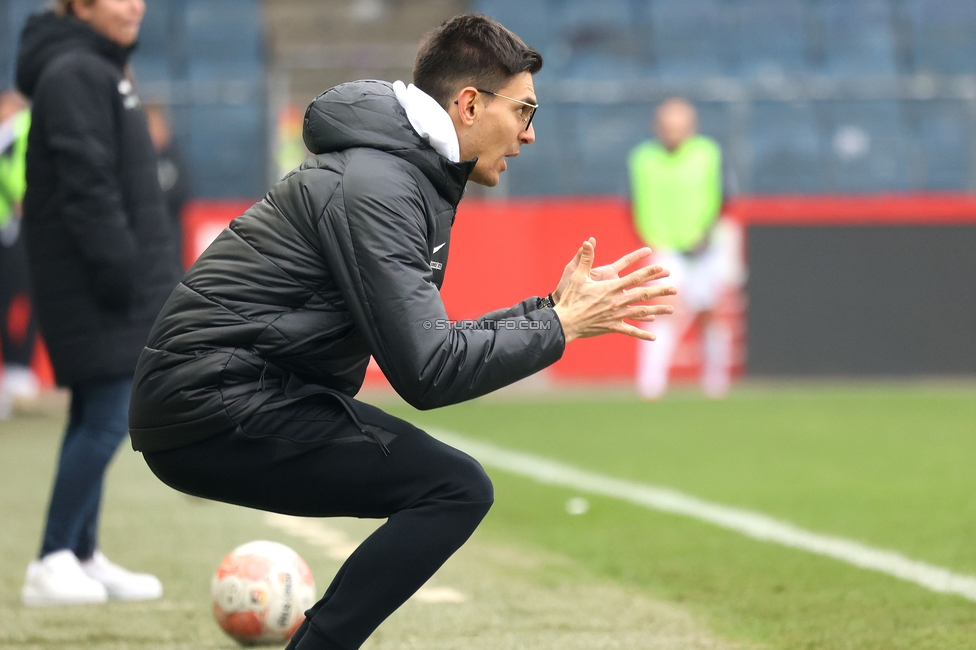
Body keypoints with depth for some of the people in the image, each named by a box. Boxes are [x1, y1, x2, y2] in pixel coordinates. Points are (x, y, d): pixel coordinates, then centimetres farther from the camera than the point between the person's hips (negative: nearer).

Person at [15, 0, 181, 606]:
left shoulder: (103, 73, 18)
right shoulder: (73, 75, -14)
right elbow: (86, 185, -21)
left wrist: (150, 270, 21)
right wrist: (118, 266, -22)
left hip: (115, 284, 10)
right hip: (93, 286, -10)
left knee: (96, 420, 12)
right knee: (107, 417, -10)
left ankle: (84, 559, 17)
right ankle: (52, 565, -7)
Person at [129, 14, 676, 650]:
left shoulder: (410, 175, 15)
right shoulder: (375, 187, -17)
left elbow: (427, 342, 19)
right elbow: (428, 373, -21)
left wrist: (551, 306, 13)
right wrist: (560, 326, -11)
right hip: (214, 406, -11)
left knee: (449, 484, 19)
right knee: (457, 489, -17)